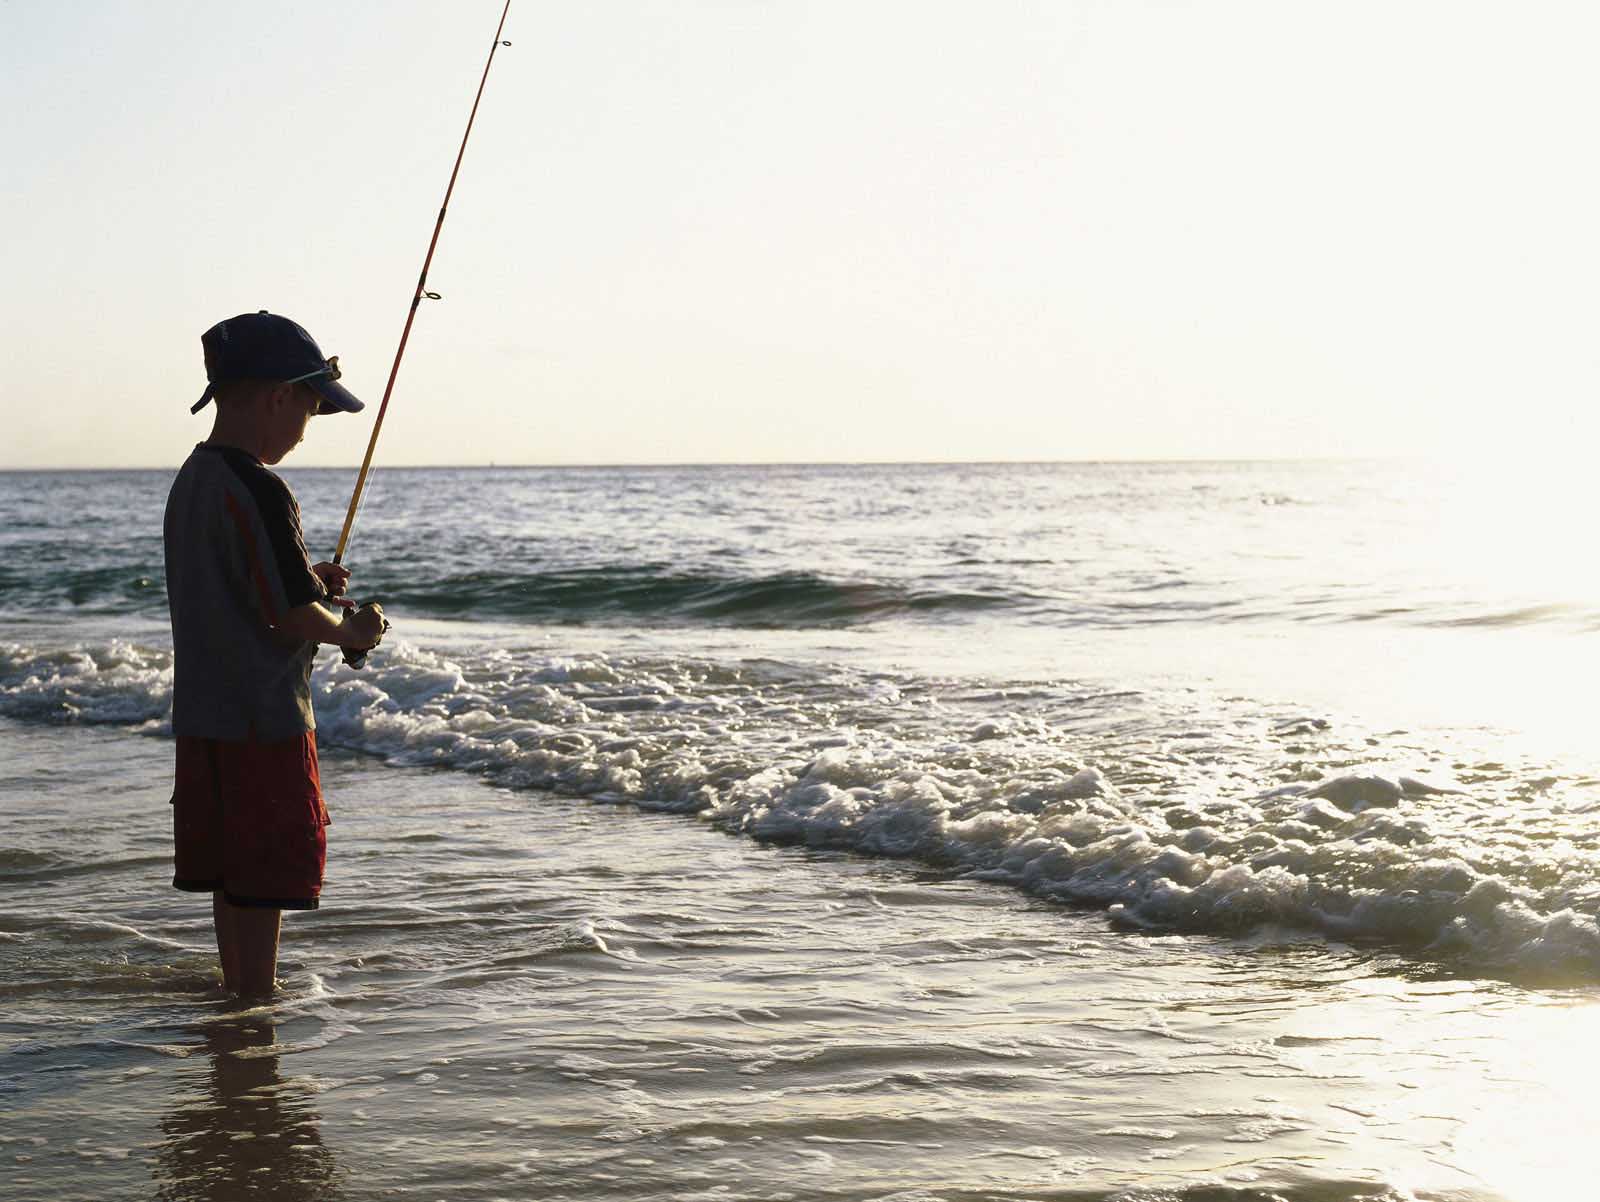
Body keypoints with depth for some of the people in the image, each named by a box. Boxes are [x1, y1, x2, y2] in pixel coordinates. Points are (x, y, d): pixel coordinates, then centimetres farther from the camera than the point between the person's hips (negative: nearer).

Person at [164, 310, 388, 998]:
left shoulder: (190, 480, 9)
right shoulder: (259, 493, -20)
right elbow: (294, 617, -20)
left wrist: (307, 579, 12)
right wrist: (353, 629, -2)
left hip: (202, 712, 9)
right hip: (264, 716, -9)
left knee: (230, 865, 19)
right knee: (266, 873, 0)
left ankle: (237, 988, 30)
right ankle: (257, 1000, 6)